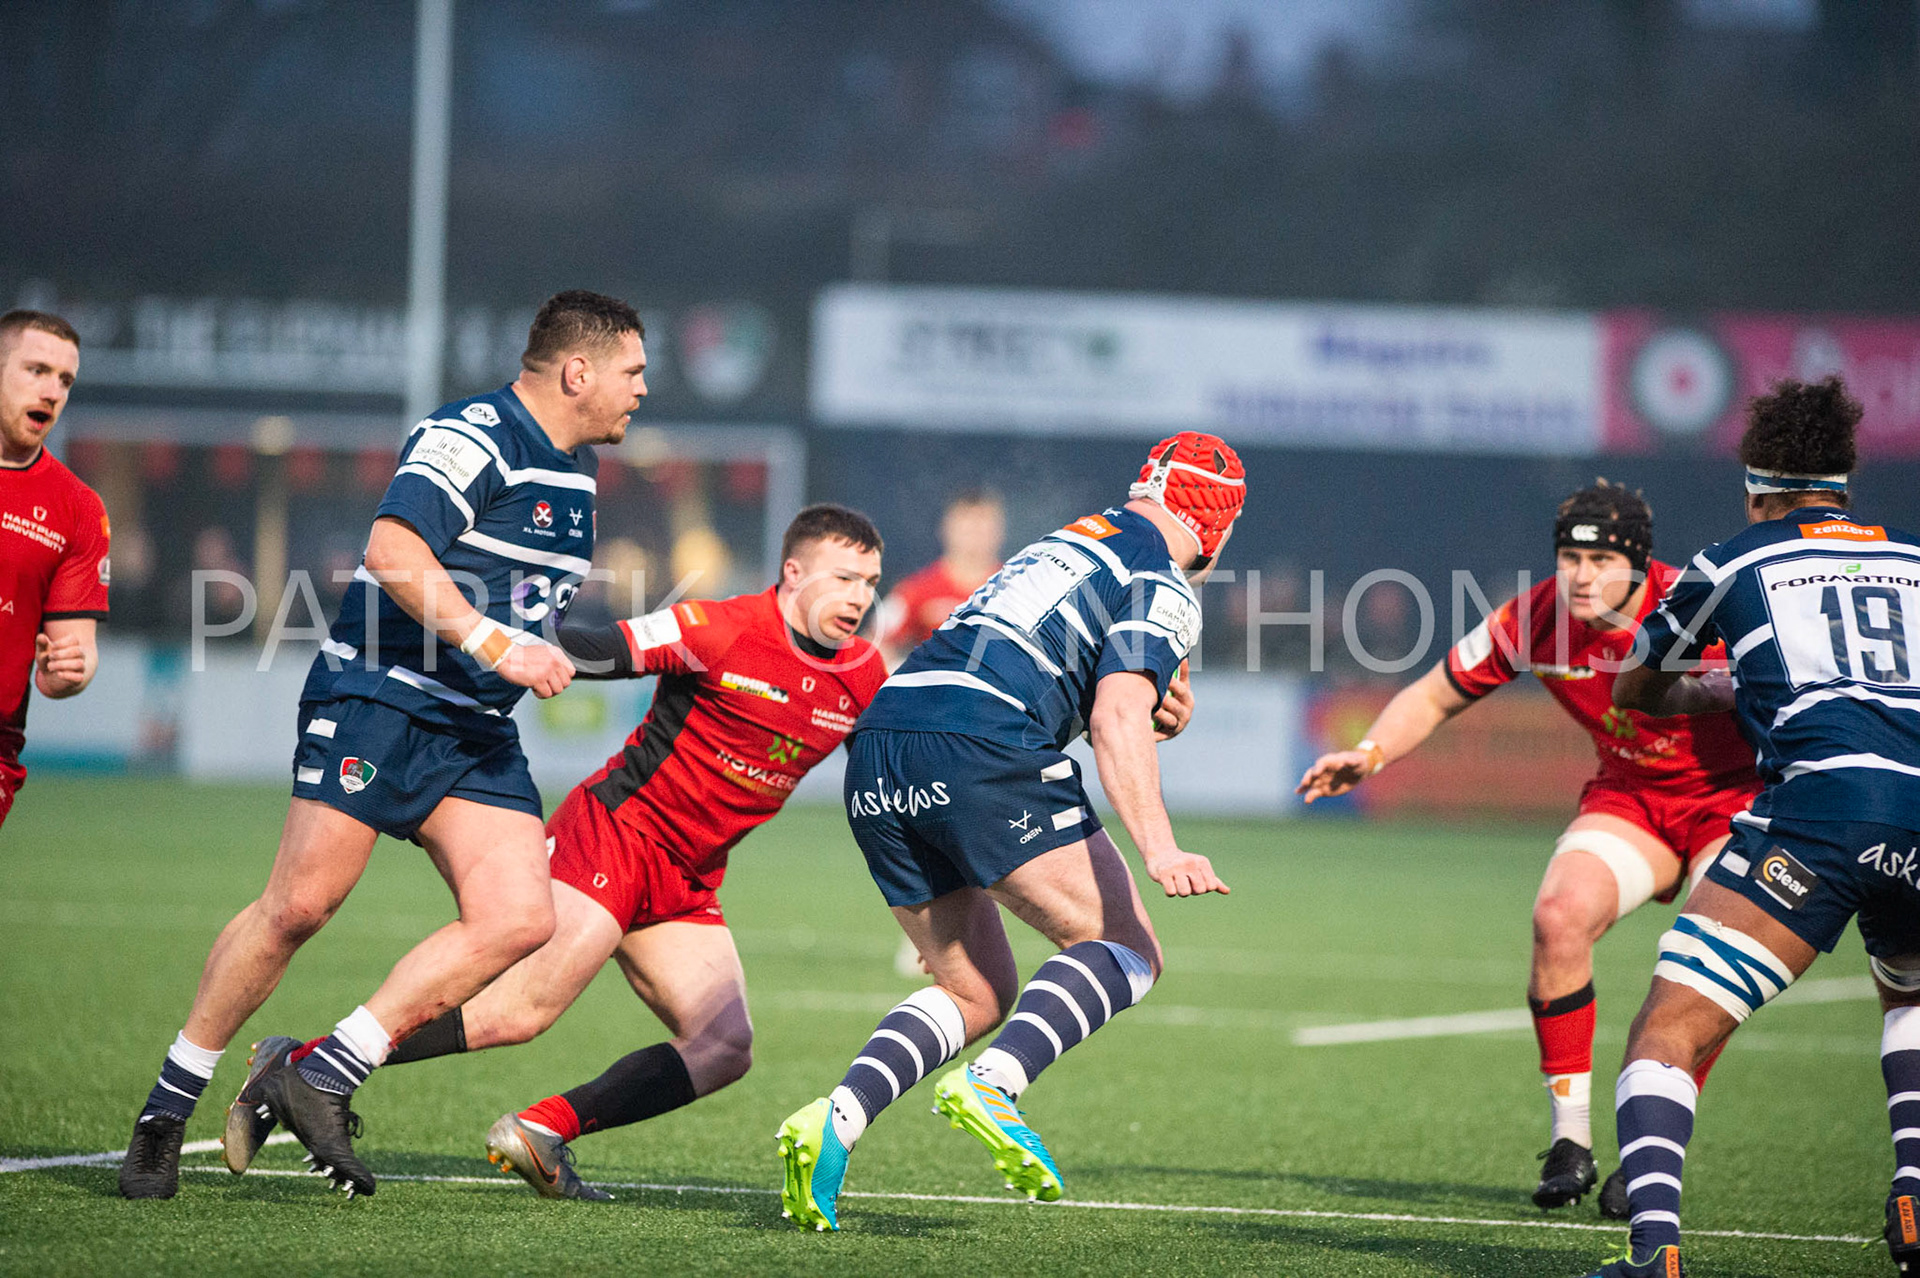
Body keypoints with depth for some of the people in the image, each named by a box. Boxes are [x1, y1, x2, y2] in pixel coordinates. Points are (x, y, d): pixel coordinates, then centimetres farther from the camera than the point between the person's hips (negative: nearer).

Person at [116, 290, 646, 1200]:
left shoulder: (575, 471, 18)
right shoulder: (471, 439, -12)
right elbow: (393, 551, -25)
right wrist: (496, 646, -27)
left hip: (478, 731, 8)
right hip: (377, 702, -8)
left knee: (520, 917, -10)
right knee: (300, 904, -11)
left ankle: (319, 1079, -7)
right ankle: (167, 1109, 3)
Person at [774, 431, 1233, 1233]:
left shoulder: (1063, 545, 30)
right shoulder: (1160, 588, 4)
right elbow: (1118, 721, -11)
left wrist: (1150, 712, 29)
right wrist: (1159, 849, -21)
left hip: (875, 759, 8)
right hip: (981, 754, -8)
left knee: (976, 995, 15)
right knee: (1126, 954, 1)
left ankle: (834, 1120, -8)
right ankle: (990, 1085, -23)